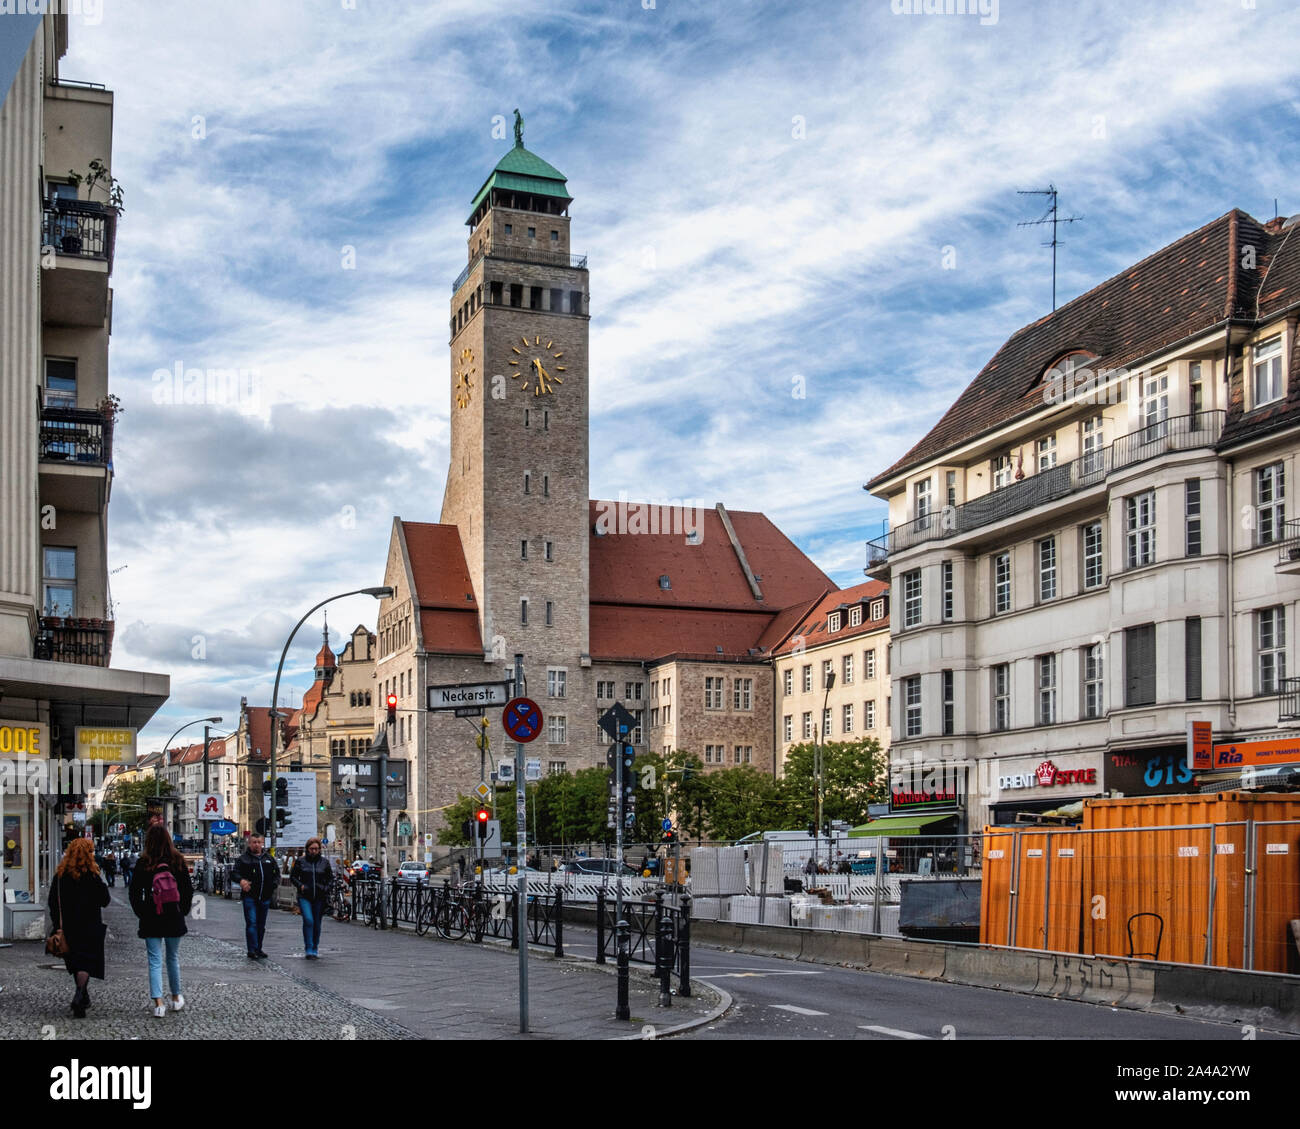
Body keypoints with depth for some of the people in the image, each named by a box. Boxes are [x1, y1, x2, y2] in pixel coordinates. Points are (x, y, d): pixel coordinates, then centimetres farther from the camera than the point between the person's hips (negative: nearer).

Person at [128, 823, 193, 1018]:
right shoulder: (178, 861, -3)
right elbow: (188, 889, 1)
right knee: (173, 958, 18)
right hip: (174, 919, 2)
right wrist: (183, 911, 10)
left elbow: (135, 893, -5)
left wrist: (142, 914, 5)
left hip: (151, 920, -2)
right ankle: (176, 998, 29)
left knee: (154, 960, 2)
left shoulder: (143, 864, -8)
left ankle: (158, 1003, -9)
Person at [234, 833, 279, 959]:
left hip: (265, 897, 5)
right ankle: (252, 951, -10)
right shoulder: (243, 859, 2)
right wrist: (241, 881, -25)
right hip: (250, 896, -5)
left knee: (261, 925, 11)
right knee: (251, 923, -11)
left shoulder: (269, 859, 14)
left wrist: (275, 883, 0)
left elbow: (276, 872, 19)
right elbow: (235, 873, -5)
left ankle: (258, 950, 21)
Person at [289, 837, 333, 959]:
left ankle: (315, 949, 22)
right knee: (308, 921, -18)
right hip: (304, 897, -2)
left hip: (320, 898, 2)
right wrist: (300, 886, -7)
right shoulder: (300, 861, 4)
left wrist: (327, 888, -3)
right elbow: (292, 876, 9)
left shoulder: (324, 862, 7)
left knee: (317, 924, 7)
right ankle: (308, 950, -12)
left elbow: (331, 878, 15)